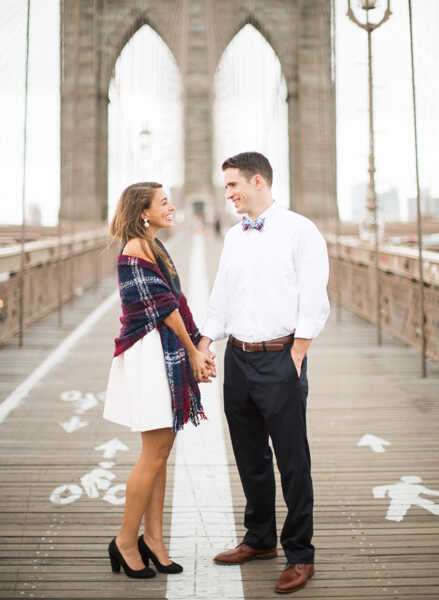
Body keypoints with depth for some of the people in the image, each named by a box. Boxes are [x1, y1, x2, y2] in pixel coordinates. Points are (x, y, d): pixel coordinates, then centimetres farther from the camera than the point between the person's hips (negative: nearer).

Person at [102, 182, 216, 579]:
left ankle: (153, 537, 19)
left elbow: (173, 304, 12)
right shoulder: (135, 249, -13)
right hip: (150, 354, -9)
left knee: (160, 450, 11)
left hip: (168, 353, 9)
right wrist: (193, 352, -6)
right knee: (155, 452, -4)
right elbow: (164, 306, -13)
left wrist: (199, 349, 5)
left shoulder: (155, 247, 15)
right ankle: (126, 540, 9)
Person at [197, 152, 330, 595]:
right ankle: (260, 539, 33)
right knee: (249, 458, 16)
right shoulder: (233, 236, 13)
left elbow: (314, 303, -10)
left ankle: (299, 555, 15)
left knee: (292, 461, 1)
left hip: (279, 358, -6)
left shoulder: (299, 231, -7)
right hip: (237, 358, 7)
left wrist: (295, 360, -14)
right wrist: (200, 351, 11)